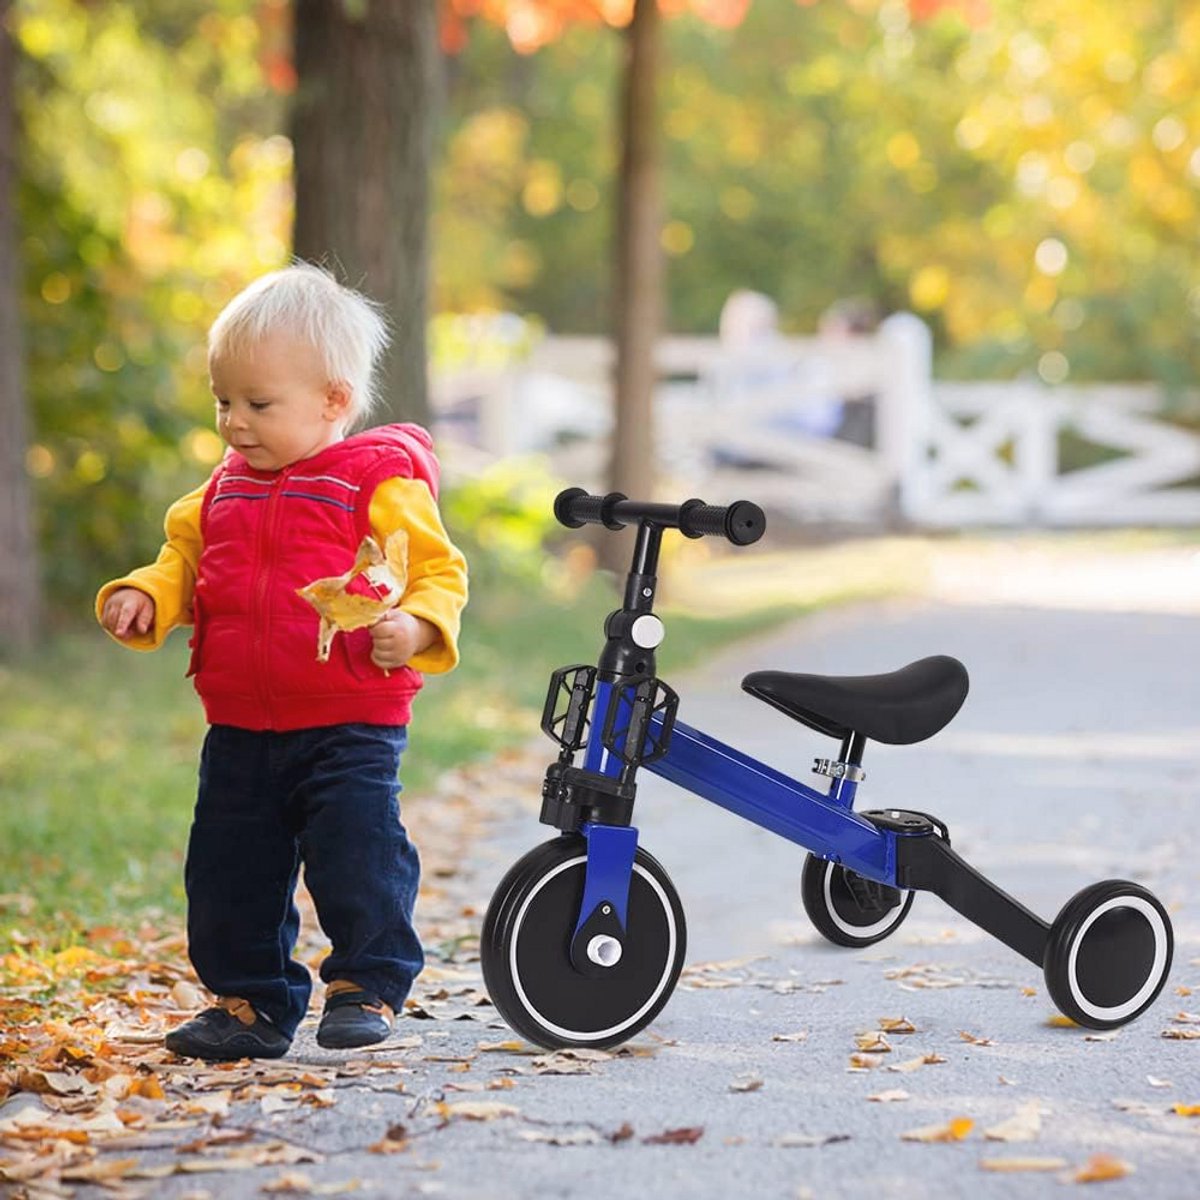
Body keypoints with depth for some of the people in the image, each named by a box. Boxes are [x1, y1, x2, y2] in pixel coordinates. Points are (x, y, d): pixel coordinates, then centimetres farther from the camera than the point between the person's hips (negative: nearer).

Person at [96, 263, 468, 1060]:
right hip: (241, 729, 6)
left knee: (356, 857, -11)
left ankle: (367, 982, 10)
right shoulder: (223, 493, 11)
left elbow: (438, 570, -9)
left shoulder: (380, 484, -9)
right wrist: (144, 598, 0)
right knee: (229, 871, 9)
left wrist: (415, 626, -28)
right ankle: (250, 1000, 24)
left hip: (350, 727, -6)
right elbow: (185, 561, 21)